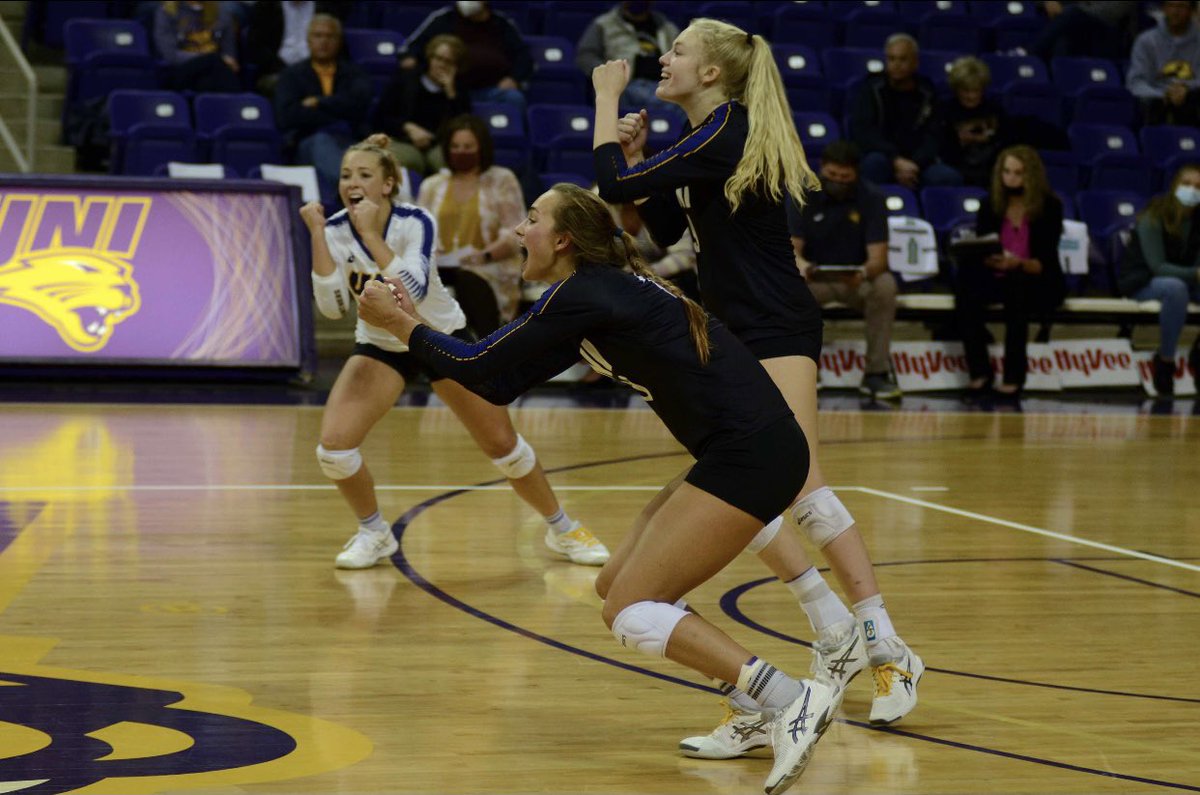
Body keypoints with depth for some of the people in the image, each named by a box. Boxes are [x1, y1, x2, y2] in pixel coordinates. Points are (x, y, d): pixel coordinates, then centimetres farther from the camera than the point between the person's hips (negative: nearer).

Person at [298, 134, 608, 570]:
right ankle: (374, 533, 7)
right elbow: (332, 306, -27)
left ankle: (562, 529, 23)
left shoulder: (415, 222, -23)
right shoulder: (335, 230, -15)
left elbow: (413, 291, -38)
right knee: (333, 445, -18)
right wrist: (317, 234, -33)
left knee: (503, 444, 0)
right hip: (380, 346, 2)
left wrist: (370, 234, -40)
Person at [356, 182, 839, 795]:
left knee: (631, 613, -10)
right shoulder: (608, 286, 18)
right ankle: (761, 714, 12)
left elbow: (484, 371, -5)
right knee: (620, 588, 13)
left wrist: (403, 325, 8)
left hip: (750, 455, -10)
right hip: (740, 452, 10)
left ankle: (793, 701, -18)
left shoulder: (584, 294, -10)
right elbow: (500, 382, 23)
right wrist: (418, 323, 24)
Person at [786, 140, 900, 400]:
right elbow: (791, 249, -13)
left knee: (885, 285, -33)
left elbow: (878, 258, -16)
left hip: (857, 280, 0)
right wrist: (801, 265, -39)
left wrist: (864, 273, -42)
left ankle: (877, 371, -21)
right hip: (814, 280, 0)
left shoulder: (871, 198, -9)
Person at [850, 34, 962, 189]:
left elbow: (933, 137, 1)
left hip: (918, 163, 2)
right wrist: (896, 160, -24)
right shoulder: (870, 88, 0)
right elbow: (861, 131, -12)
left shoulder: (927, 93, 7)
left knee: (951, 178, -26)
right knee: (875, 161, -37)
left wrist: (914, 165, -20)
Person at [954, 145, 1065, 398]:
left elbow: (1045, 262, -11)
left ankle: (1014, 375, -32)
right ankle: (979, 371, -27)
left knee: (1017, 287, -38)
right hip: (997, 279, 3)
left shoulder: (1049, 207, -4)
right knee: (965, 281, -31)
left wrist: (1017, 264, -31)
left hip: (1039, 283, -3)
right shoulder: (990, 206, 4)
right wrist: (989, 260, -23)